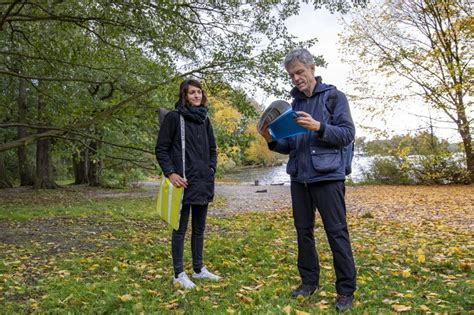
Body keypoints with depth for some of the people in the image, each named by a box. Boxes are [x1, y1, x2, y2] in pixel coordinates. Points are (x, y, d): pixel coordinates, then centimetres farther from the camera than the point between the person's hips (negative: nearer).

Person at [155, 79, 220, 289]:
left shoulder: (204, 119, 12)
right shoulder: (173, 117, -5)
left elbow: (212, 149, 20)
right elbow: (161, 149, -6)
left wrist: (212, 168, 6)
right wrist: (170, 173, -16)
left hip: (203, 182, 6)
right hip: (183, 182, -6)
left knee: (199, 228, 14)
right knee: (181, 228, 3)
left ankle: (198, 269, 27)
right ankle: (179, 274, 15)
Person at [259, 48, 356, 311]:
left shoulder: (334, 97, 0)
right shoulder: (294, 103, 14)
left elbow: (347, 134, -8)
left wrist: (319, 127, -22)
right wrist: (273, 141, -4)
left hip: (327, 177, -5)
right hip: (299, 178, 6)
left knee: (337, 233, -1)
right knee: (304, 231, 12)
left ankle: (346, 290, 12)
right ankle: (309, 281, 27)